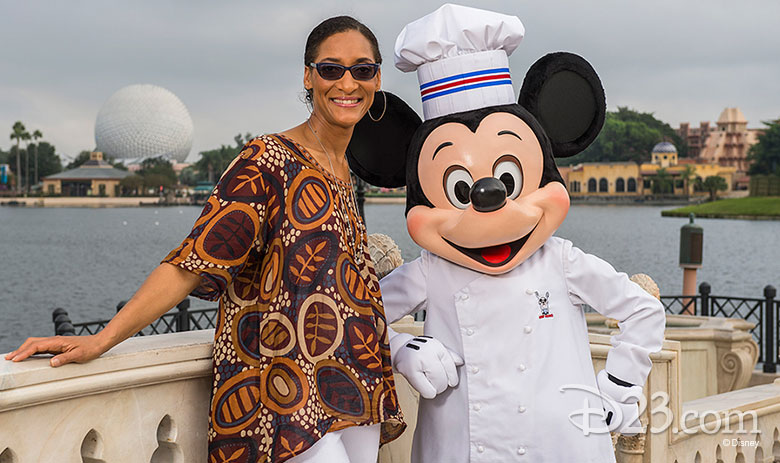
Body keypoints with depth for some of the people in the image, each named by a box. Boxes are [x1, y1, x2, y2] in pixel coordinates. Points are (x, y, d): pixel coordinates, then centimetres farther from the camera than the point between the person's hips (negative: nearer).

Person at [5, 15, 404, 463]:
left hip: (353, 390, 7)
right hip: (289, 396, -7)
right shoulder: (269, 161, -9)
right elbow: (195, 259, -15)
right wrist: (101, 340, -22)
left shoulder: (345, 173, 12)